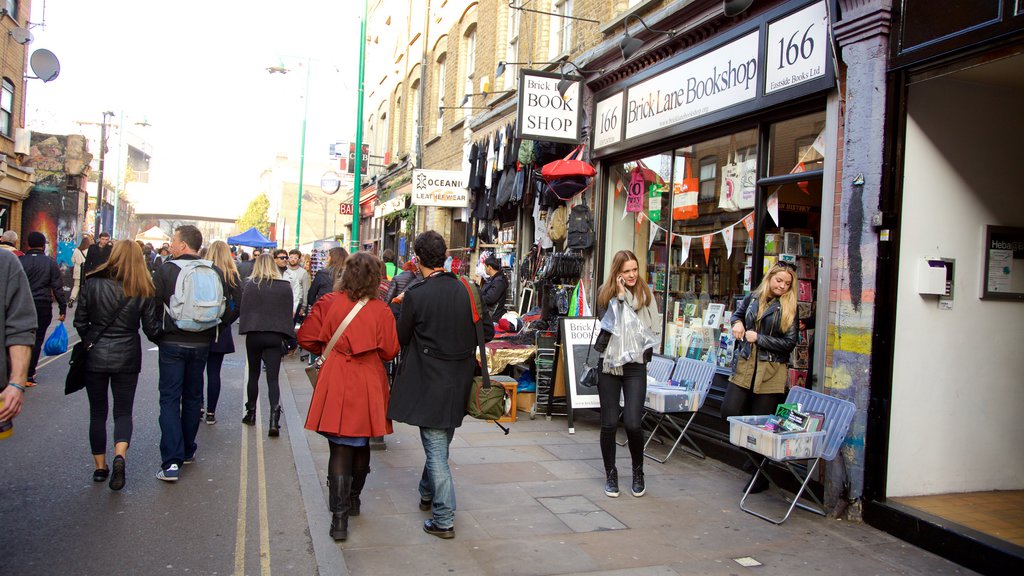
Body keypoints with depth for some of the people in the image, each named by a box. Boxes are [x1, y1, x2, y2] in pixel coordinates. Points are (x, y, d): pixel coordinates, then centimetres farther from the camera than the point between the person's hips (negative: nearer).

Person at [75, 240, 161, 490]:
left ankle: (100, 466, 20)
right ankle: (119, 455, -14)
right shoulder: (144, 291, -9)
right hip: (127, 358, 0)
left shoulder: (93, 284, -8)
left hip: (95, 357, 0)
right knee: (123, 411, 11)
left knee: (97, 412, 15)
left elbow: (80, 322, -1)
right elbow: (152, 330, -5)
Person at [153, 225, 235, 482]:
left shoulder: (166, 270, -10)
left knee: (170, 399, 1)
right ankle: (187, 451, 31)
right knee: (192, 398, 18)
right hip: (201, 344, 3)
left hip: (172, 343, -3)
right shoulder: (215, 272, -2)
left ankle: (171, 462, -7)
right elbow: (229, 310, -2)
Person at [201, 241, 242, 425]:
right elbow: (239, 305, -8)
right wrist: (226, 320, 0)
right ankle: (210, 413, 10)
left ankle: (198, 407, 13)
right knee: (214, 371, 7)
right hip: (220, 330, 0)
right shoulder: (232, 275, -4)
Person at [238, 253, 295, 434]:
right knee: (273, 378, -1)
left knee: (253, 375, 16)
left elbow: (244, 310, -1)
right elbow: (289, 313, 5)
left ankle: (251, 414, 25)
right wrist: (287, 335, 13)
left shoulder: (250, 285, -4)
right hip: (275, 336, 0)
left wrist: (245, 329, 10)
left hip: (254, 335, 0)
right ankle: (274, 417, -18)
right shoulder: (285, 286, 0)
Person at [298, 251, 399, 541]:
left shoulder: (328, 303, -8)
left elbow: (307, 338, -2)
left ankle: (339, 517, -5)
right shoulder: (381, 311, -9)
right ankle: (353, 500, 37)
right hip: (367, 388, 1)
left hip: (335, 386, -1)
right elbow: (389, 351, -4)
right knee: (361, 446, 20)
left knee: (340, 450, 2)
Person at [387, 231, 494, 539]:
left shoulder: (416, 295, -17)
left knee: (436, 449, 3)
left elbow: (402, 337, -5)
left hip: (429, 384, -5)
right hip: (459, 383, 5)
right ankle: (428, 493, 44)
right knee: (441, 443, 24)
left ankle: (443, 520, 6)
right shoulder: (468, 290, -4)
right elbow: (487, 331, 2)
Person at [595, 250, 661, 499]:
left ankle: (638, 473, 17)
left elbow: (655, 329, 9)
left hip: (635, 365, -1)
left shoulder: (645, 294, 5)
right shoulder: (606, 293, 5)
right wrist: (620, 296, -13)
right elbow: (607, 324, -10)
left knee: (632, 423, -8)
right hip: (608, 364, 1)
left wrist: (644, 348, -3)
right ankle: (611, 475, 22)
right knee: (609, 423, 4)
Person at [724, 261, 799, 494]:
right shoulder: (753, 298, 9)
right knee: (730, 411, -6)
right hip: (745, 365, 4)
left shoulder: (788, 308, -2)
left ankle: (760, 476, 16)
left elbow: (789, 343, -6)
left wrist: (758, 338, -9)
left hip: (771, 371, -4)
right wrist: (737, 323, 6)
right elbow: (738, 312, 29)